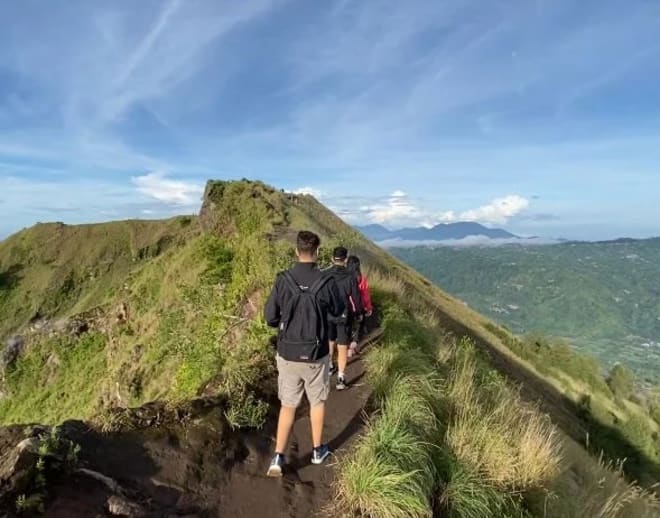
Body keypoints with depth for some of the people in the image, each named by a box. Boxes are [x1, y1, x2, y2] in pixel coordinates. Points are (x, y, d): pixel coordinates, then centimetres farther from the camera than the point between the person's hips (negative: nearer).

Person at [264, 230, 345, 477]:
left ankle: (278, 458, 16)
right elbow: (338, 311, 2)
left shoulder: (283, 280, -13)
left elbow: (270, 318, -7)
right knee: (317, 402, 20)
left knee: (288, 405, 18)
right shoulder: (326, 282, -16)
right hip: (316, 355, -1)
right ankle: (318, 450, 37)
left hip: (288, 355, 1)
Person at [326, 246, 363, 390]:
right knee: (342, 347, 5)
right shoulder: (350, 277, -15)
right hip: (344, 316, -3)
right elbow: (356, 298, -9)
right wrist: (358, 312, 9)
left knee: (330, 342, 23)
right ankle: (341, 378, 3)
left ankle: (329, 367, 41)